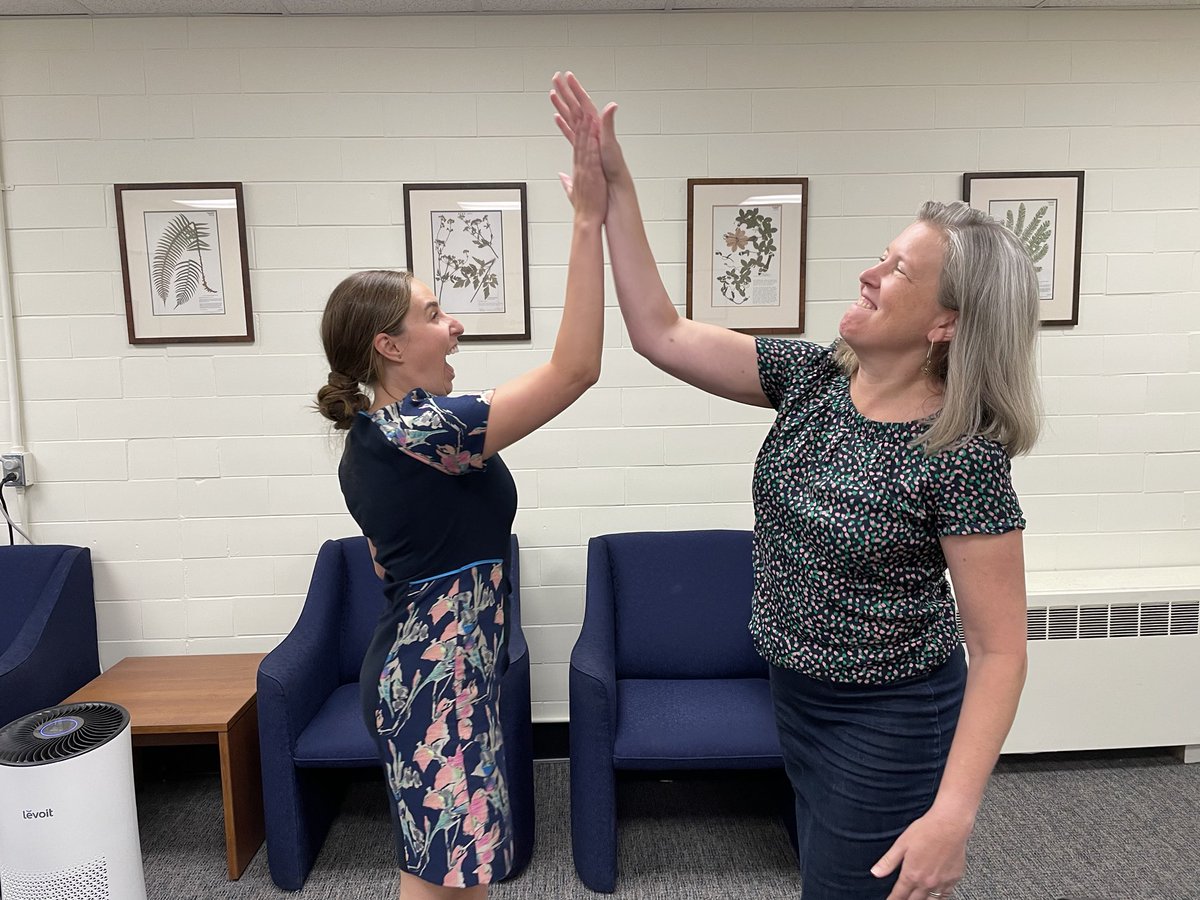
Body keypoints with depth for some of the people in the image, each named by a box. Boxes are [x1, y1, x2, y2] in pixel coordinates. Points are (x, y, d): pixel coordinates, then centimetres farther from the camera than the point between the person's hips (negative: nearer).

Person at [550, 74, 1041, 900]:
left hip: (890, 721, -6)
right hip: (797, 694, 6)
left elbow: (999, 650, -19)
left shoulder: (962, 455, -23)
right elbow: (660, 333, -8)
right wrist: (615, 184, -12)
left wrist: (953, 813, -26)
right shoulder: (811, 379, -7)